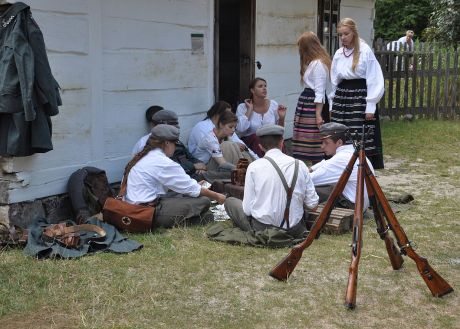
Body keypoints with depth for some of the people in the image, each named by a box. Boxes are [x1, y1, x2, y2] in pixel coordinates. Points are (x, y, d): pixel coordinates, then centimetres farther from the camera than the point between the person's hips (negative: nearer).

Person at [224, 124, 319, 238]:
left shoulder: (254, 166, -9)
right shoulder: (300, 165, -2)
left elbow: (247, 209, -8)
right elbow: (313, 206, -1)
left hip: (262, 228, -3)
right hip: (294, 230, 3)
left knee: (230, 201, 20)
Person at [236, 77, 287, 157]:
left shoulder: (273, 104, 5)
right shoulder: (242, 107, -2)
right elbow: (240, 129, -19)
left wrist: (282, 118, -8)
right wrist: (249, 110, -12)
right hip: (250, 141, -2)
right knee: (257, 137, -34)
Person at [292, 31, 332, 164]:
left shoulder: (318, 64, -13)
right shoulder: (312, 62, 17)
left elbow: (320, 92, -16)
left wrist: (318, 114, -18)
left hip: (313, 104, -10)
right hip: (307, 102, 10)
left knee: (314, 142, -6)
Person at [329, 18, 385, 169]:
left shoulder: (365, 51, -8)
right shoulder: (338, 54, 9)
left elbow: (374, 81, -9)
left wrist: (370, 107, -12)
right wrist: (332, 105, 13)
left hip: (360, 97, -5)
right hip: (341, 98, 5)